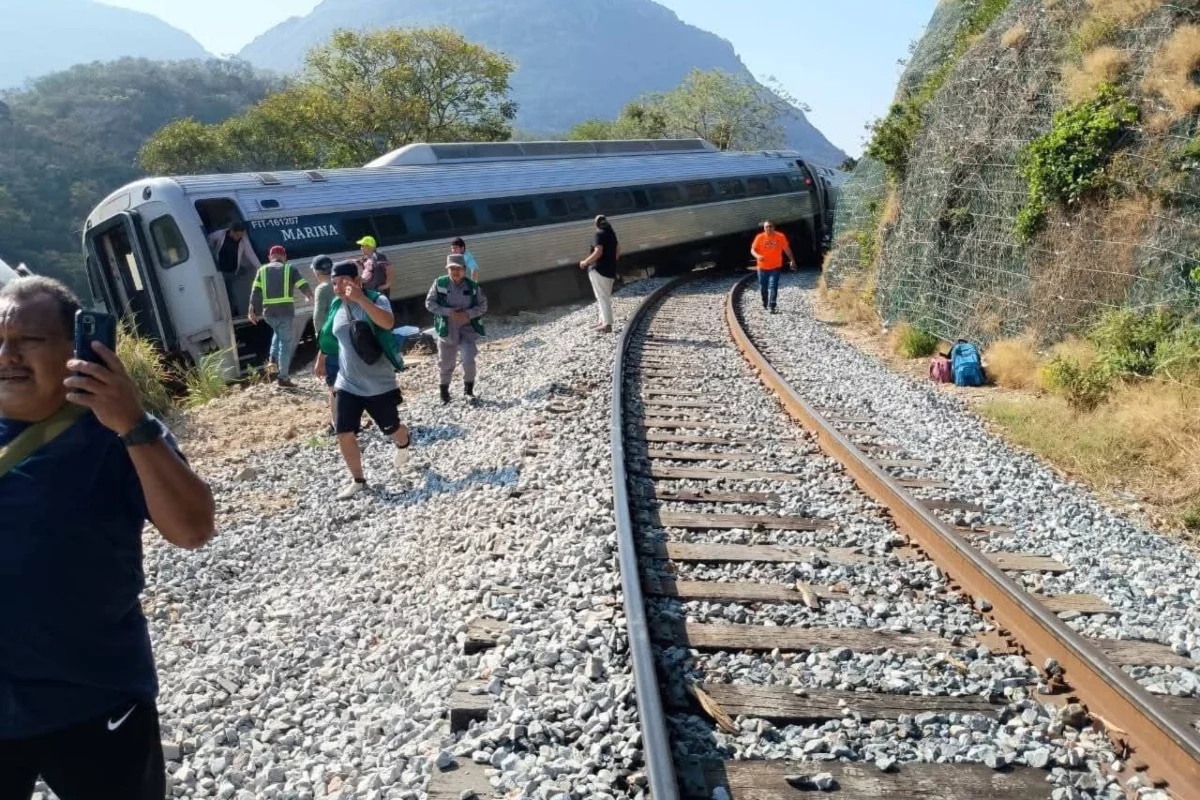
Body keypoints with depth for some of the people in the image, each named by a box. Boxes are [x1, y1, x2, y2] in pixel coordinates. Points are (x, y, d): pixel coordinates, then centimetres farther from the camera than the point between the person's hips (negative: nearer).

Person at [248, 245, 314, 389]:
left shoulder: (263, 270, 12)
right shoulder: (290, 269, 5)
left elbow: (255, 292, 5)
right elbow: (304, 286, 2)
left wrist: (252, 310, 7)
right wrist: (311, 297, 22)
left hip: (268, 312, 4)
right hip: (286, 311, -4)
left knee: (279, 334, 33)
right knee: (286, 343, 3)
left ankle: (273, 360, 15)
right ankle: (284, 377, 3)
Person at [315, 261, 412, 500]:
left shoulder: (376, 299, -15)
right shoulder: (336, 306, 2)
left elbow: (388, 322, -38)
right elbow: (329, 336, 20)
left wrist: (360, 298, -44)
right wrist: (320, 360, 30)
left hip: (379, 384, -4)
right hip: (347, 384, 4)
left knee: (391, 430, 13)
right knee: (344, 434, -3)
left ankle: (404, 444, 50)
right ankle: (358, 480, 15)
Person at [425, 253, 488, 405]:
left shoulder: (473, 286, -6)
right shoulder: (439, 283, -9)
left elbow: (483, 306, -1)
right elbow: (429, 303, -8)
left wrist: (468, 314, -18)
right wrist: (448, 312, -19)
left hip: (468, 329, 0)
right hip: (447, 329, 1)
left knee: (469, 360, -15)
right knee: (445, 363, 12)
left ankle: (469, 388, 11)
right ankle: (444, 392, 34)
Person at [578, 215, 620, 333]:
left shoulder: (599, 235, -12)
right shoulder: (612, 234, 12)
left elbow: (598, 252, -22)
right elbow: (618, 252, 17)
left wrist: (585, 262, -13)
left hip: (598, 269, -9)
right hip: (610, 270, 9)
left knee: (602, 297, -10)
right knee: (605, 296, 17)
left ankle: (607, 324, -16)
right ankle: (603, 321, 21)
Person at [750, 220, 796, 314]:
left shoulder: (780, 237, -4)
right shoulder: (759, 237, -5)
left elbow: (787, 249, 6)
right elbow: (753, 250, -4)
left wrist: (792, 260, 6)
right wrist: (757, 256, -25)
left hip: (775, 267, -1)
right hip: (762, 267, 1)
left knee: (773, 287, -12)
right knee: (763, 287, 11)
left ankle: (771, 306, -13)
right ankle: (764, 303, 34)